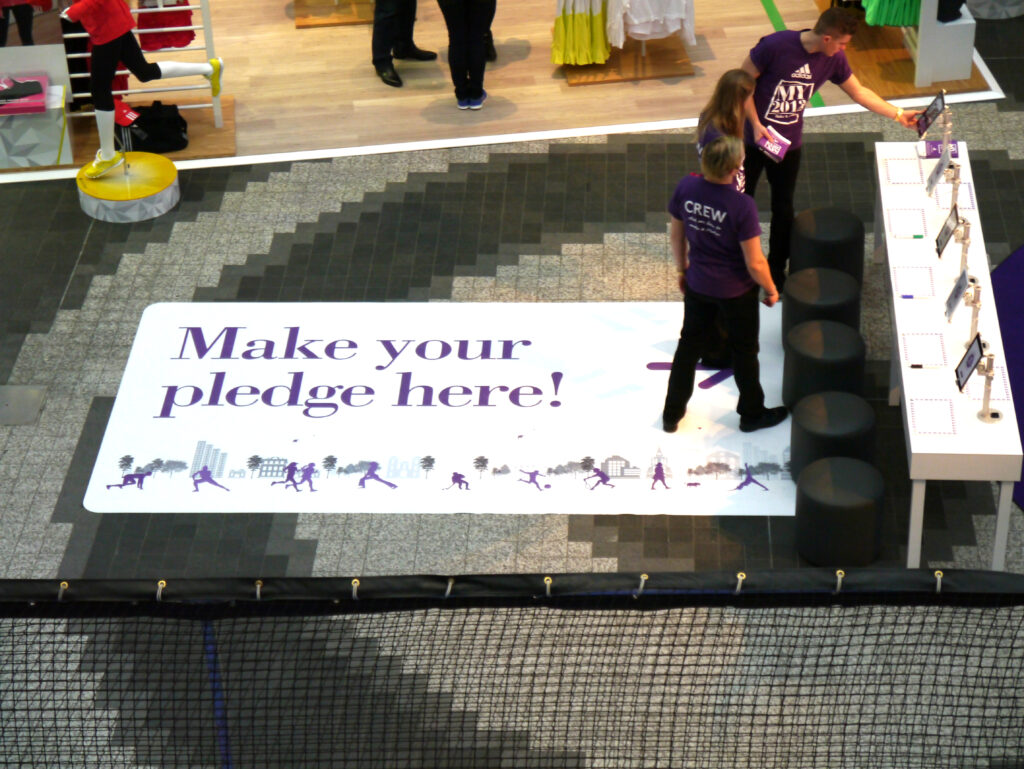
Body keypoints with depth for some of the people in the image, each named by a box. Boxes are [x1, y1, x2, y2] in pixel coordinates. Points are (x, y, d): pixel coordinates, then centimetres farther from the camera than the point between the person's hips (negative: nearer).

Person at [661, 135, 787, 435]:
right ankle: (752, 414, 38)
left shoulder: (686, 188, -17)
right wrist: (771, 290, -4)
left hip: (697, 285, 4)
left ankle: (672, 414, 34)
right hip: (736, 291, -4)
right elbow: (754, 263, -22)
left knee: (689, 344, 23)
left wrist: (682, 268, 17)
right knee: (744, 351, 18)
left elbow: (676, 235, -1)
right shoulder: (742, 206, -31)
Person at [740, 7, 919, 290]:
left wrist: (898, 114, 2)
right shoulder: (775, 45, -24)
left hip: (788, 143, 4)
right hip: (753, 137, -4)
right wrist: (756, 124, -19)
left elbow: (859, 92, 6)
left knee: (783, 208, 11)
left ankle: (776, 271, 27)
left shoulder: (833, 60, -7)